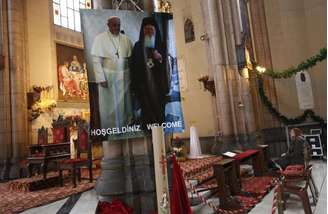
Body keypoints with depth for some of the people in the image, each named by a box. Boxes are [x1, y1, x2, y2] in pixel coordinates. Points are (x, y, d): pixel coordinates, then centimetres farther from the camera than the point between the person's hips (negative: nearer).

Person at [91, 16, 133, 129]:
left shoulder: (126, 39, 6)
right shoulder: (100, 38, -4)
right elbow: (96, 60, -8)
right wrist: (101, 78, -15)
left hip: (124, 76, 3)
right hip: (108, 76, -3)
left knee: (123, 103, 10)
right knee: (109, 105, 5)